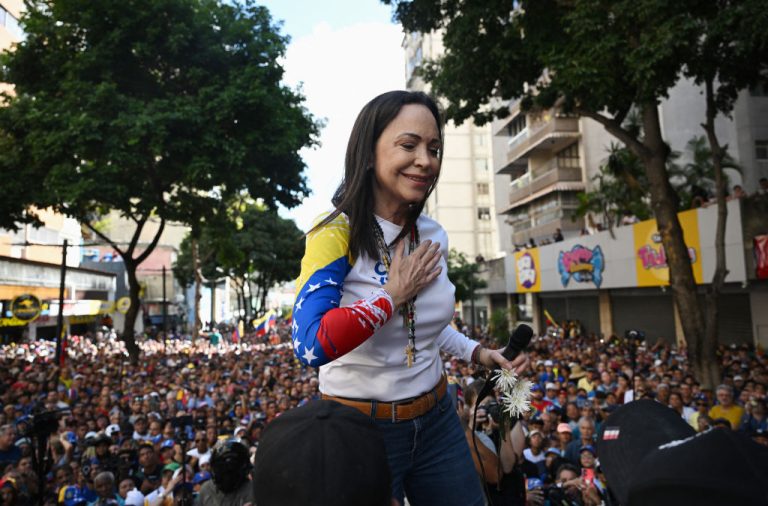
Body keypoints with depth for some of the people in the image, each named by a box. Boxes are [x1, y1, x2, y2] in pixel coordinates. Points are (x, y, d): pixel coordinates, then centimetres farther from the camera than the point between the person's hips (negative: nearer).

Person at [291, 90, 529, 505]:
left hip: (436, 420, 6)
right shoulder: (335, 235, -18)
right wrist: (393, 294, -24)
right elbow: (311, 346, -32)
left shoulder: (433, 237, 1)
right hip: (360, 428, -5)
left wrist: (477, 353, 7)